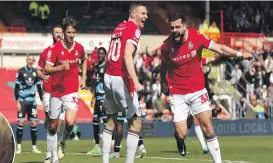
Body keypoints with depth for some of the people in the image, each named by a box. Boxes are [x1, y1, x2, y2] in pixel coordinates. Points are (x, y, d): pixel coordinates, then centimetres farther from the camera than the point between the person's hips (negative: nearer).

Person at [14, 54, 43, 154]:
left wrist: (43, 101, 9)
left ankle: (34, 147, 8)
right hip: (22, 101, -3)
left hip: (32, 101, 4)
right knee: (20, 122, -6)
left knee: (34, 123, 2)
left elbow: (39, 88, 13)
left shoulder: (36, 72, 6)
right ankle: (19, 146, 0)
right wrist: (17, 102, -10)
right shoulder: (21, 72, -5)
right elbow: (16, 88, -4)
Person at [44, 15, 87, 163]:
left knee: (70, 122, -18)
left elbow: (84, 61, 21)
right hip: (56, 91, -1)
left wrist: (83, 78, 14)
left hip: (72, 91, 1)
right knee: (53, 125, 8)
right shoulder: (55, 48, -11)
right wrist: (61, 67, -28)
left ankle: (63, 141, 13)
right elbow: (47, 69, -12)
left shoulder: (79, 48, -1)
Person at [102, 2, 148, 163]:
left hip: (108, 76, 8)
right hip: (121, 79, -8)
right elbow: (127, 56, -22)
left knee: (111, 120, 17)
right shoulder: (134, 30, -9)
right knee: (136, 123, -1)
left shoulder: (119, 27, 15)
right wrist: (136, 82, -30)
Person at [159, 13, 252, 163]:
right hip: (177, 94, 0)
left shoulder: (196, 36, -12)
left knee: (207, 128, -4)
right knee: (181, 135, -7)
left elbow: (220, 49, -12)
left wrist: (239, 54, -24)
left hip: (197, 90, 0)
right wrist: (163, 83, 19)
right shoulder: (166, 46, -10)